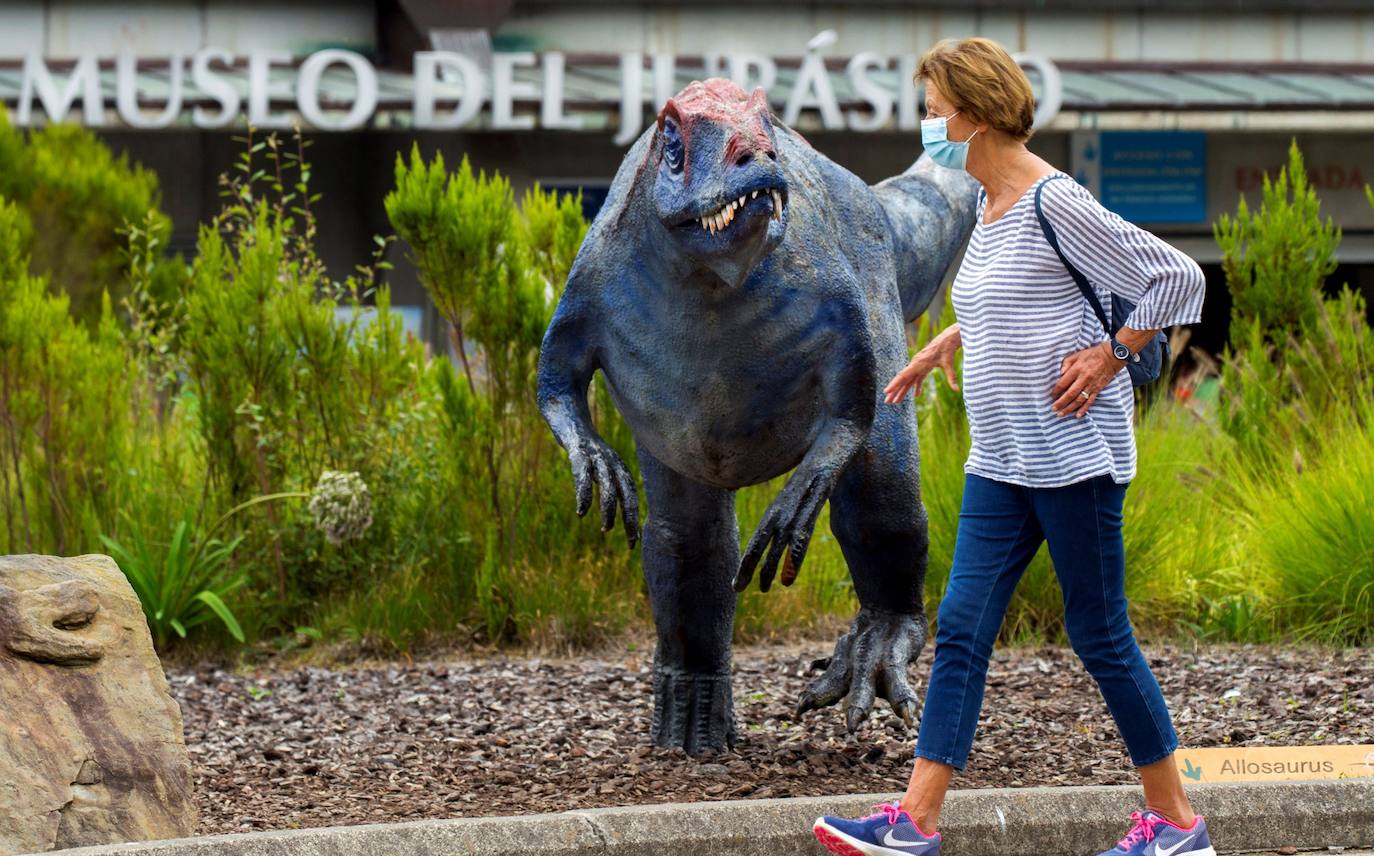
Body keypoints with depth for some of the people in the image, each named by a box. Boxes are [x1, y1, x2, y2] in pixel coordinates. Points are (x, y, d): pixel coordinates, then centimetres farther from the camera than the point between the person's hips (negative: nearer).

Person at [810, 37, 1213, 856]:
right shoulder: (990, 204, 12)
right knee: (963, 628, 2)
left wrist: (1111, 356, -12)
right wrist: (946, 344, 21)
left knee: (1100, 633, -2)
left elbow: (1178, 278, -14)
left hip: (1073, 449, -9)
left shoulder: (1055, 202, -15)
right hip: (1001, 458, 9)